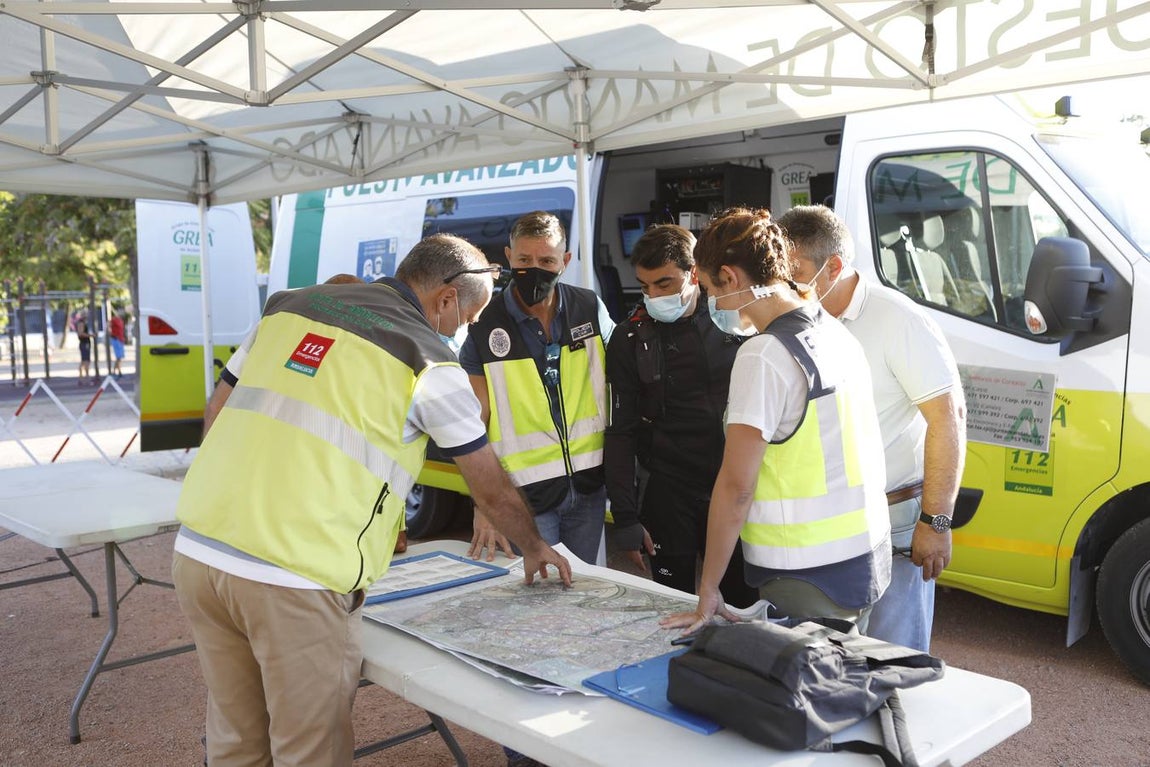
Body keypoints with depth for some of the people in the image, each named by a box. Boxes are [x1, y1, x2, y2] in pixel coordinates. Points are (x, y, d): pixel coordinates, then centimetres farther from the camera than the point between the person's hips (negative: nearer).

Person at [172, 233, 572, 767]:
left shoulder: (288, 305, 14)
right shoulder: (429, 362, 0)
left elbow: (216, 412, 21)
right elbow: (492, 489, 10)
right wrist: (534, 550, 27)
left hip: (197, 547, 6)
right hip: (296, 579, -6)